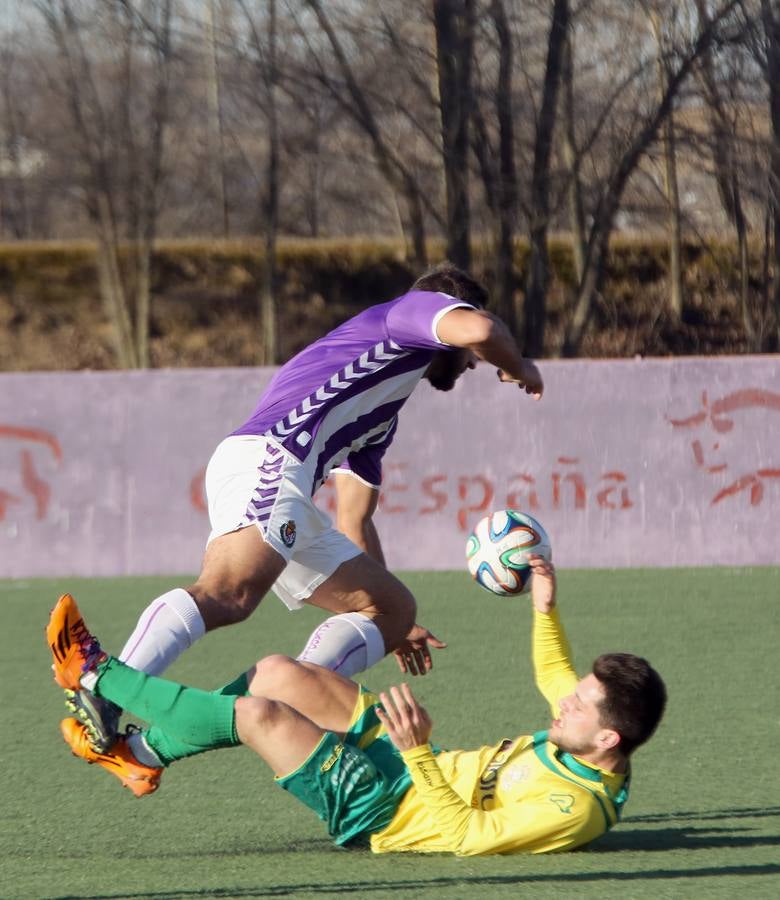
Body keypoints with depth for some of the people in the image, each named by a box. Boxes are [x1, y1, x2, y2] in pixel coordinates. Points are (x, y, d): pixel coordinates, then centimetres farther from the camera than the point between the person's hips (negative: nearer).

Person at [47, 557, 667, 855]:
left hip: (380, 812, -10)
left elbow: (468, 835, -33)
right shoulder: (588, 740, -4)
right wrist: (545, 610, 9)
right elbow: (555, 679, 18)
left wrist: (420, 753, -38)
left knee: (255, 713, -14)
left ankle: (97, 676, 3)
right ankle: (144, 754, 25)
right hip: (416, 768, 10)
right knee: (278, 675, 9)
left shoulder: (575, 808, -31)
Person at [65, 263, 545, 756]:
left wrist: (394, 625, 46)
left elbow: (356, 521, 41)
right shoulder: (419, 307, 15)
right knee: (228, 594, -33)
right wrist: (518, 367, 12)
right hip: (267, 461, -10)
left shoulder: (382, 417, 39)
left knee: (394, 609, 12)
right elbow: (478, 329, -10)